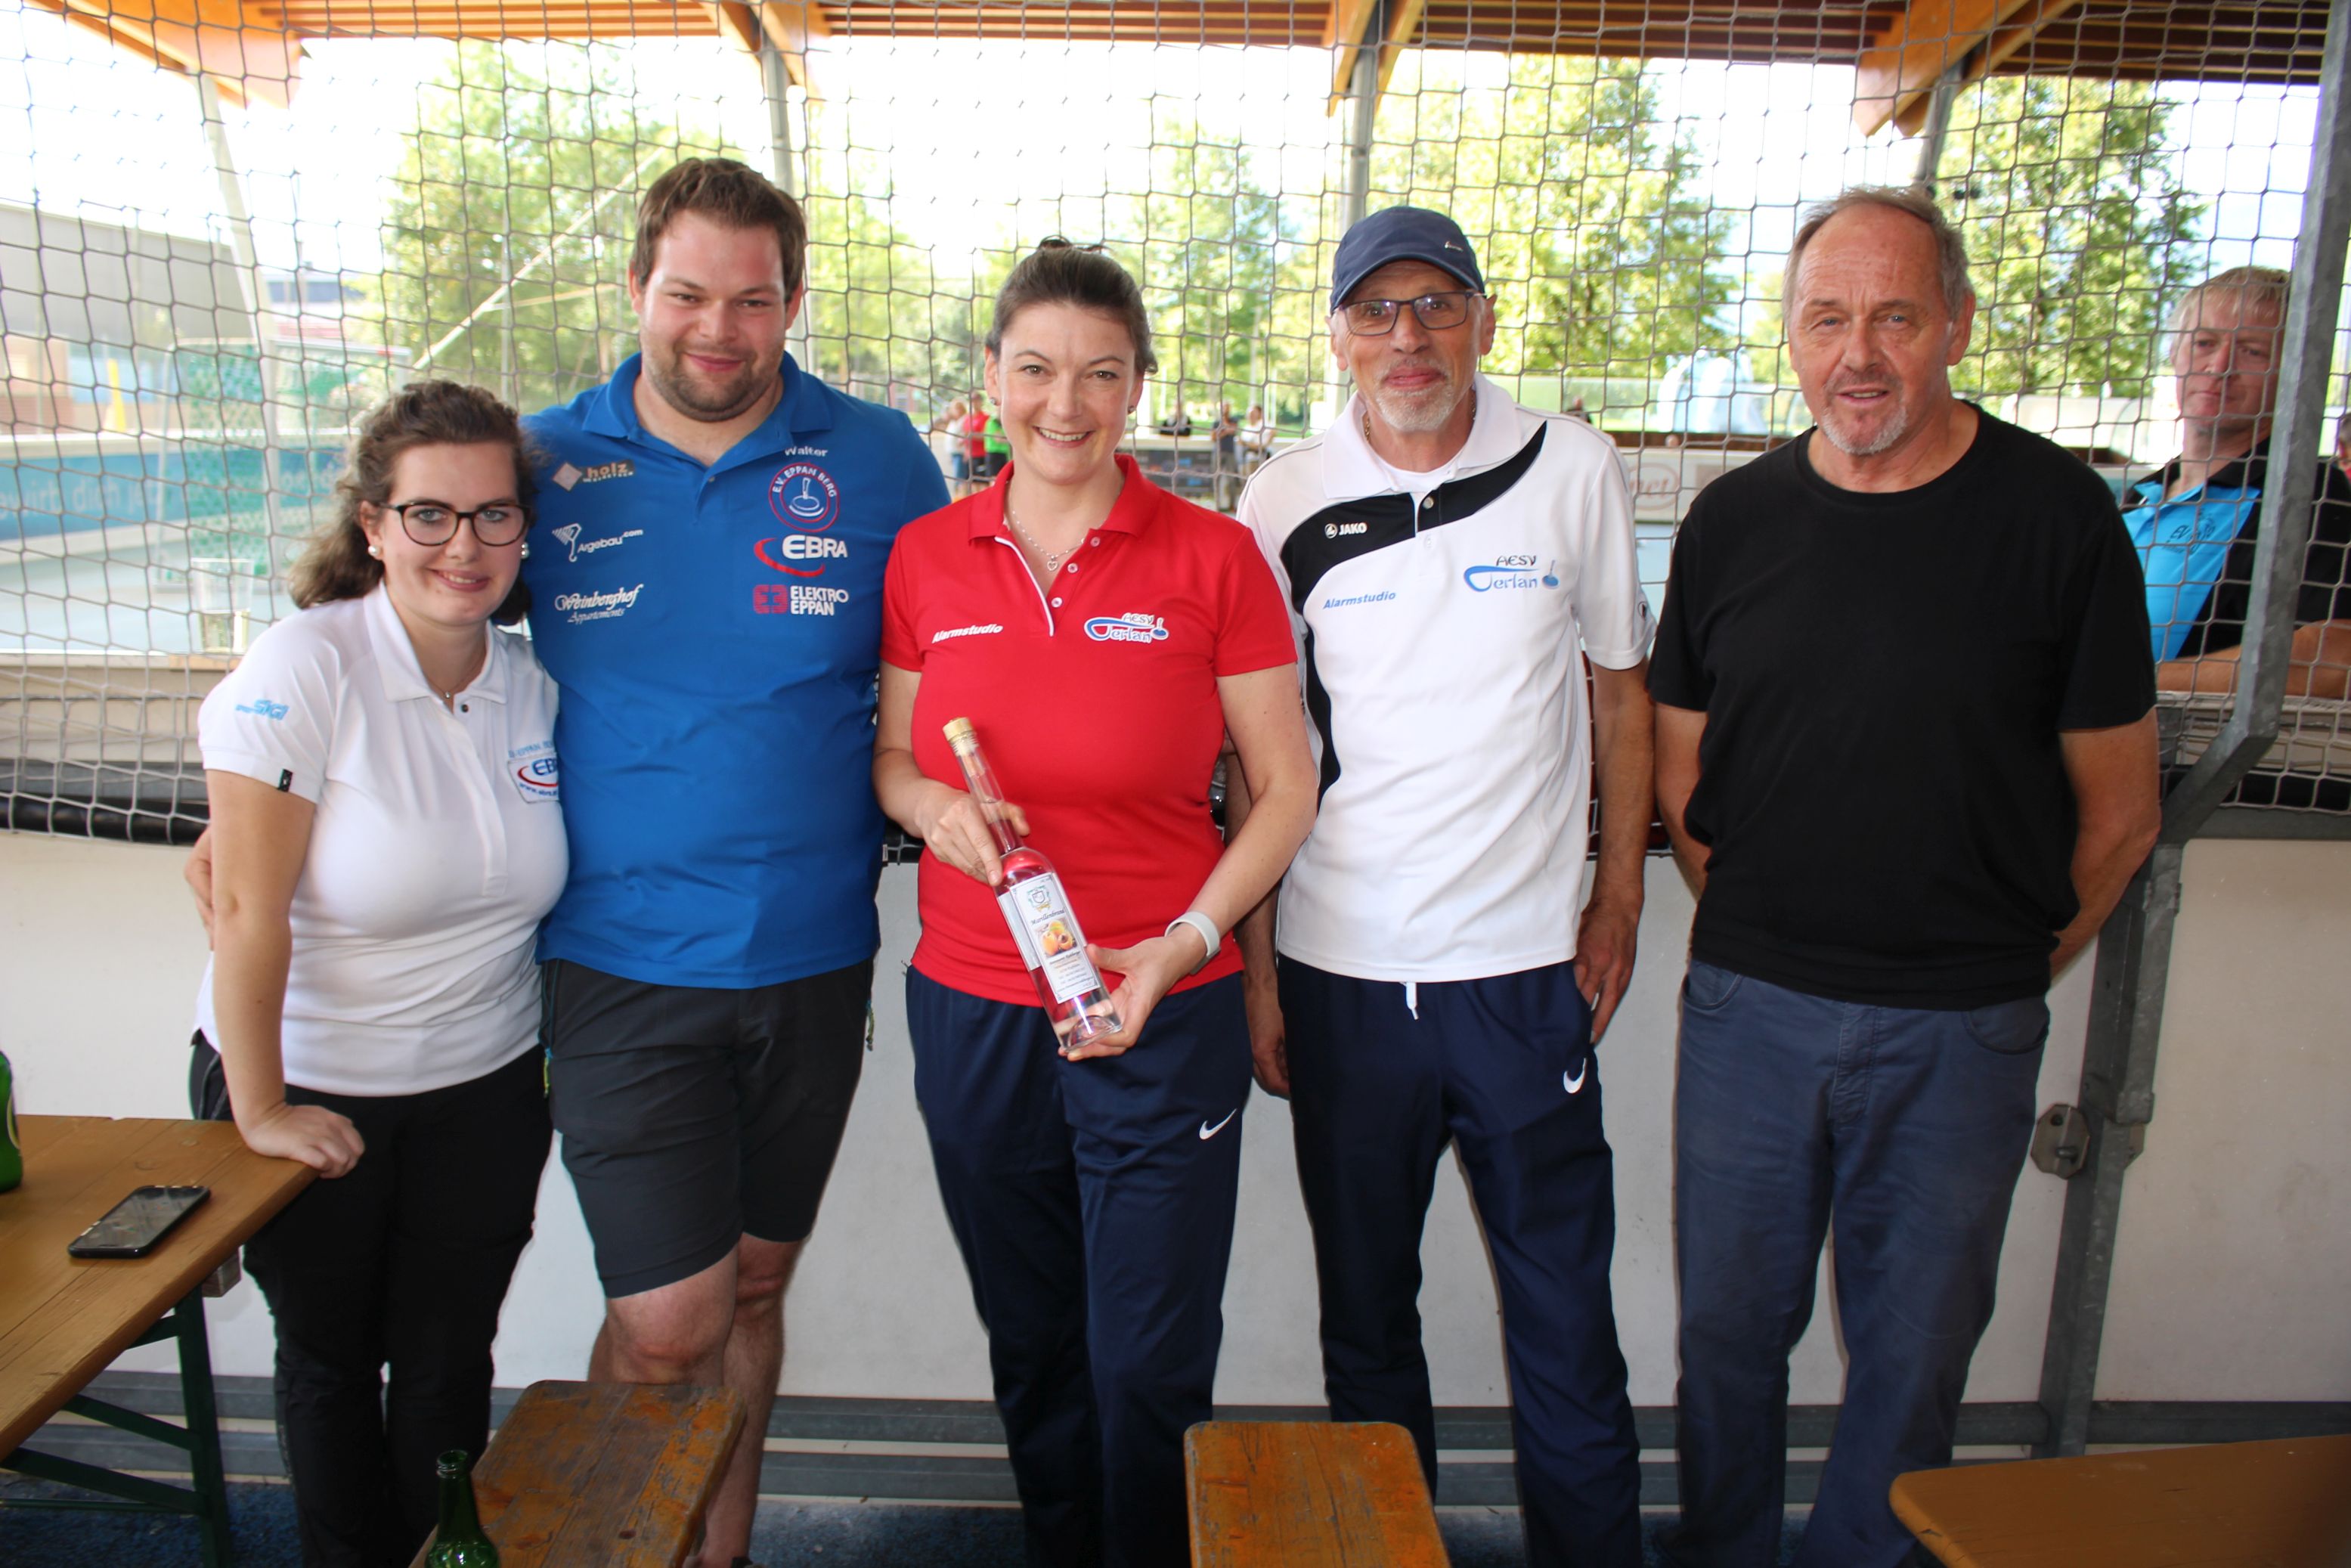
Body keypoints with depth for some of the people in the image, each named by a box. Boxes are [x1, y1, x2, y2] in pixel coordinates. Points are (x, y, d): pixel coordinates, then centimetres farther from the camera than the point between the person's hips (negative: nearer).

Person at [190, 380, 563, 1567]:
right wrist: (258, 1110, -13)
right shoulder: (304, 669, -19)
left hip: (485, 1085, 3)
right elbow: (246, 911, -17)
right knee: (329, 1357, 16)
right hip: (312, 1090, -3)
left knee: (450, 1360, 14)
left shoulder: (534, 682, -2)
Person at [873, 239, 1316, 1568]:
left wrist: (1185, 939, -15)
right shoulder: (927, 559, 2)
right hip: (971, 1009, 3)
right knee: (1032, 1351, 20)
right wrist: (933, 806, -10)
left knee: (1151, 1371, 8)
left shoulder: (1212, 557, -6)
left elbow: (1286, 786, -3)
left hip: (1166, 1017, -3)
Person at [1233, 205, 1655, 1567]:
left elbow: (1621, 690, 10)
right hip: (1339, 969, 1)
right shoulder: (1285, 505, 0)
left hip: (1525, 961, 0)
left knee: (1565, 1312, 10)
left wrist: (1619, 902, 6)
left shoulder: (1577, 472, 0)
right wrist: (1254, 971, 1)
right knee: (1366, 1311, 16)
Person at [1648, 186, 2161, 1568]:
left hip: (1959, 1034, -2)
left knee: (1912, 1354, 14)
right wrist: (1763, 935, 6)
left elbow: (2119, 808, -1)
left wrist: (2009, 965, 5)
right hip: (1747, 1008, 2)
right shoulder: (1734, 518, 2)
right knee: (1727, 1325, 15)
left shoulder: (2056, 515, -7)